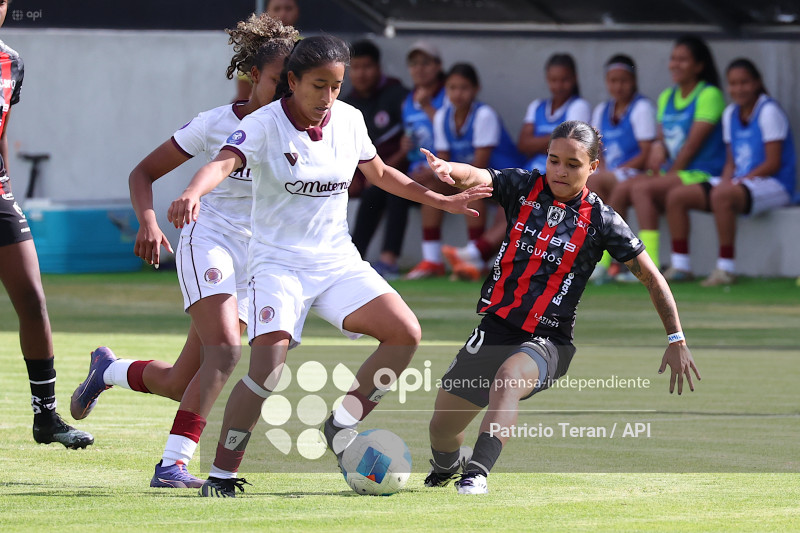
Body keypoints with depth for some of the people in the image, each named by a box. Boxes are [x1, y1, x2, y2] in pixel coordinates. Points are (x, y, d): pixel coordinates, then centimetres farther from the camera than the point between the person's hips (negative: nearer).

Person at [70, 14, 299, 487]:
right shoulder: (216, 124, -7)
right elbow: (144, 172, 0)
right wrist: (148, 221, -16)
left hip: (258, 261, 4)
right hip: (209, 240, -4)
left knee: (182, 384, 3)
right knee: (224, 348, -30)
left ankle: (109, 370, 34)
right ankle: (174, 463, -28)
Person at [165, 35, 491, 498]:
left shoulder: (349, 120, 3)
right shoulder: (264, 125, -13)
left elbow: (379, 173, 22)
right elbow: (224, 163, -32)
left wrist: (439, 200, 21)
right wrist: (193, 193, -54)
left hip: (338, 260, 5)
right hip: (278, 263, -5)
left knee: (406, 334, -12)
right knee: (269, 363, -23)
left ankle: (342, 426, 5)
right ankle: (222, 473, -11)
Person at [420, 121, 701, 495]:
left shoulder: (601, 220, -4)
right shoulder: (524, 188, 2)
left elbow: (651, 277, 1)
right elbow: (477, 178, -16)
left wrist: (676, 341, -1)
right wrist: (449, 170, -40)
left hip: (546, 341, -4)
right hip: (495, 329, 4)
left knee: (510, 375, -39)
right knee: (441, 429, 10)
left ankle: (477, 473, -44)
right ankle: (447, 465, 47)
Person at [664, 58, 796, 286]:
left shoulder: (769, 111, -9)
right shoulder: (731, 114, 14)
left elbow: (773, 164, -14)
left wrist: (734, 183, -18)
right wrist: (725, 180, -6)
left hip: (773, 185, -9)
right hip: (737, 183, 9)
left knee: (721, 196, -38)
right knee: (676, 196, -3)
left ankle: (725, 269, -33)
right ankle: (680, 265, -2)